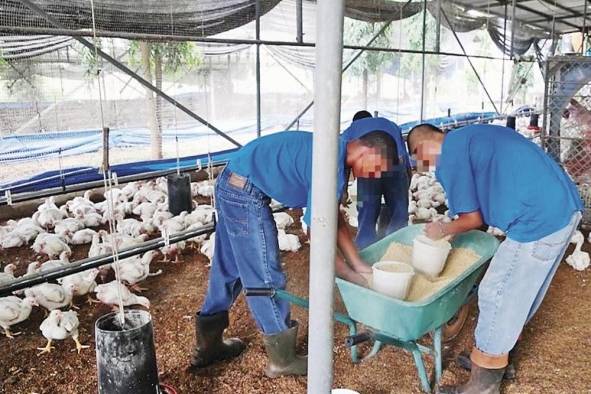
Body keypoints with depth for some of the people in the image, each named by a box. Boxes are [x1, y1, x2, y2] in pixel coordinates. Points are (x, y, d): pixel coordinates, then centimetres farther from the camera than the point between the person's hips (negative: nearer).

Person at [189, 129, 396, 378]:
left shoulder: (334, 151, 8)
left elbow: (335, 218, 12)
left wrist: (358, 264, 9)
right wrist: (353, 277, -6)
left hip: (231, 184, 10)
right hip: (246, 195, -10)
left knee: (228, 270, 19)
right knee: (266, 277, 1)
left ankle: (207, 346, 34)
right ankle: (283, 360, 17)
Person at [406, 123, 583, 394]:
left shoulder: (450, 155, -7)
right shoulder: (473, 135, 20)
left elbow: (473, 219, -4)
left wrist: (443, 230, 15)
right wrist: (451, 230, 23)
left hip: (538, 220, -10)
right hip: (565, 207, 10)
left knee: (496, 295, 2)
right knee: (522, 291, 21)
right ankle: (498, 359, 38)